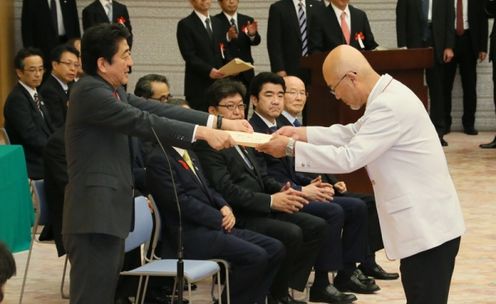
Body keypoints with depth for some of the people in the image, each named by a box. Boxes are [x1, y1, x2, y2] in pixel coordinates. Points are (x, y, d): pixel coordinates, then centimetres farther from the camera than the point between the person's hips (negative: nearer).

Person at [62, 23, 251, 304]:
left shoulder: (114, 92, 15)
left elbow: (159, 111, 9)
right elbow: (143, 122, -20)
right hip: (94, 216, -10)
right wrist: (203, 133, -21)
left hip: (109, 213, 10)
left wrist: (221, 122, 1)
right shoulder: (89, 91, -14)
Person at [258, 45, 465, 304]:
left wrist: (291, 147, -14)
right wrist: (302, 133, 15)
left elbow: (348, 158, -23)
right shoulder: (387, 96, 11)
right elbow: (353, 134, 23)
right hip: (424, 221, 10)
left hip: (428, 225, -10)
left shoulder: (390, 106, -22)